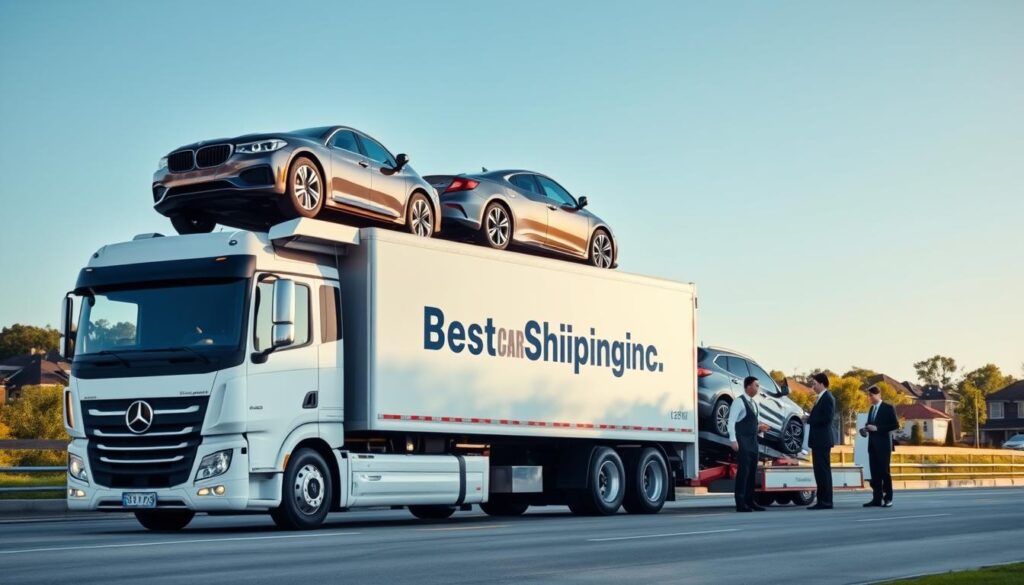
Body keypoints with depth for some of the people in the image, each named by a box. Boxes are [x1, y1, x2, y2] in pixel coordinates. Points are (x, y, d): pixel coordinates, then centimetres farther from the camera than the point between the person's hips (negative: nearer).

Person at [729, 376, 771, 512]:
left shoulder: (753, 404, 17)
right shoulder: (739, 402, -8)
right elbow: (731, 421, -14)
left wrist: (759, 428, 6)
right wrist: (733, 440, -21)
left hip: (753, 441, 8)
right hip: (743, 442, -8)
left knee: (752, 471, 9)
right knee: (743, 470, -10)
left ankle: (749, 501, 14)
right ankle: (740, 503, -9)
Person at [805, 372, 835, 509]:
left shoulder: (827, 398, -12)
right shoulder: (821, 398, 18)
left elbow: (827, 418, -21)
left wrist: (810, 419, -14)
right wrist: (810, 418, 4)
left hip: (822, 440, -10)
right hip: (818, 440, 10)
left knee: (823, 471, -8)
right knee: (820, 471, 11)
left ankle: (826, 501, -7)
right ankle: (822, 500, 14)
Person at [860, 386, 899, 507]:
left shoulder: (888, 408, -5)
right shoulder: (872, 408, 17)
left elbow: (895, 425, -12)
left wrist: (877, 428, -18)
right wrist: (866, 429, 2)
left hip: (883, 444, -7)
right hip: (872, 444, 7)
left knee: (884, 471, -6)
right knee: (875, 472, 3)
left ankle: (888, 498, -2)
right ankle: (877, 498, 4)